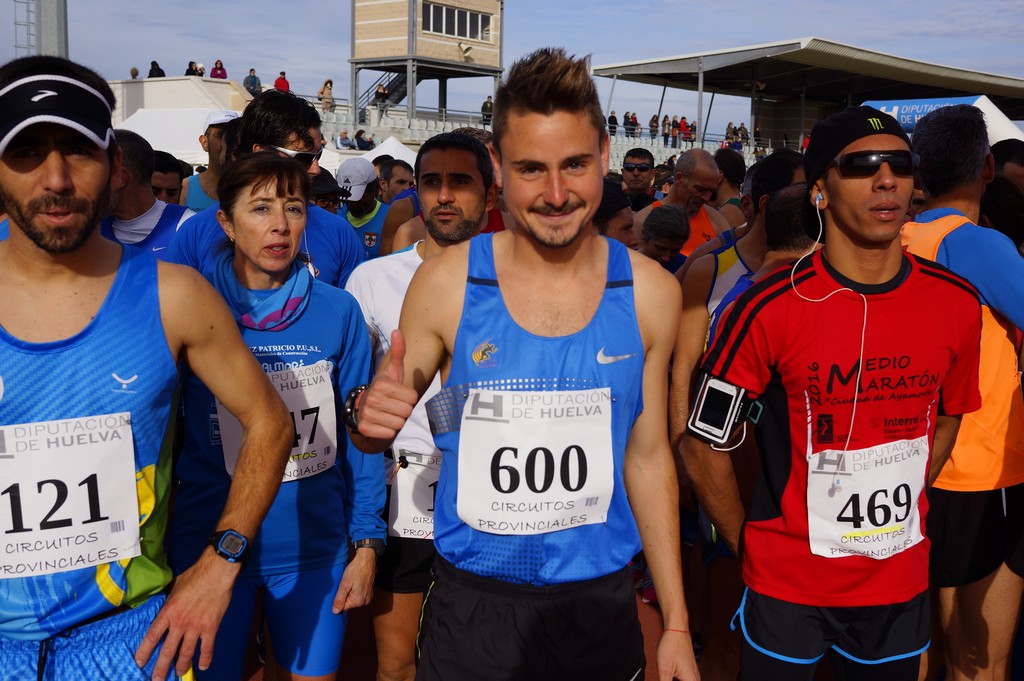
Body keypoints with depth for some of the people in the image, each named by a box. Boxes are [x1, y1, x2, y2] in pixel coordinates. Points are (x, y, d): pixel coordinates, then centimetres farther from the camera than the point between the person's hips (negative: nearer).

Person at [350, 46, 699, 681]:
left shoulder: (650, 293, -6)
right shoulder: (445, 283, -11)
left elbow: (648, 457, 3)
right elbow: (377, 433, 1)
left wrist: (677, 624, 5)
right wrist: (368, 416, -23)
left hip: (600, 604, 1)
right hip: (472, 605, -1)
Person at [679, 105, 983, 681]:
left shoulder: (957, 303, -5)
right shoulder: (771, 309, -18)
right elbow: (704, 445, -10)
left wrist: (898, 513, 8)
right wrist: (748, 545, -4)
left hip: (903, 582, 4)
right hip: (789, 585, -3)